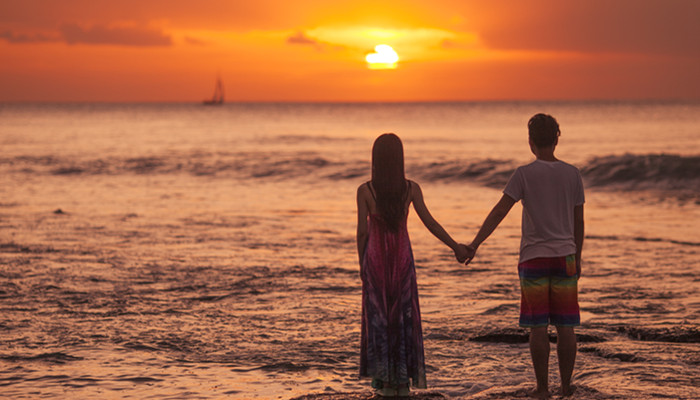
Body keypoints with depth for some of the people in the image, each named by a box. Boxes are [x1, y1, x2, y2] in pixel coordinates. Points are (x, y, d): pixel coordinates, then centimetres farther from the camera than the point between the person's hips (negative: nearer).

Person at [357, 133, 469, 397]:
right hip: (402, 258, 1)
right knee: (403, 317, 8)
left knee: (379, 317, 7)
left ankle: (385, 381, 7)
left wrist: (361, 262, 4)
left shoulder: (364, 190, -10)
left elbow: (362, 230, -9)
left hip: (375, 257, -1)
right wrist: (455, 247, 0)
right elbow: (429, 222, -8)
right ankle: (403, 381, 8)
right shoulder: (411, 188, -7)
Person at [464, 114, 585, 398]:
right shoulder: (572, 174, 4)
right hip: (564, 257, 3)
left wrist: (475, 244, -10)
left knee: (538, 326, 1)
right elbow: (578, 222, 8)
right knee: (565, 325, 6)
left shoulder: (524, 174, -5)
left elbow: (499, 212, -11)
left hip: (533, 258, -2)